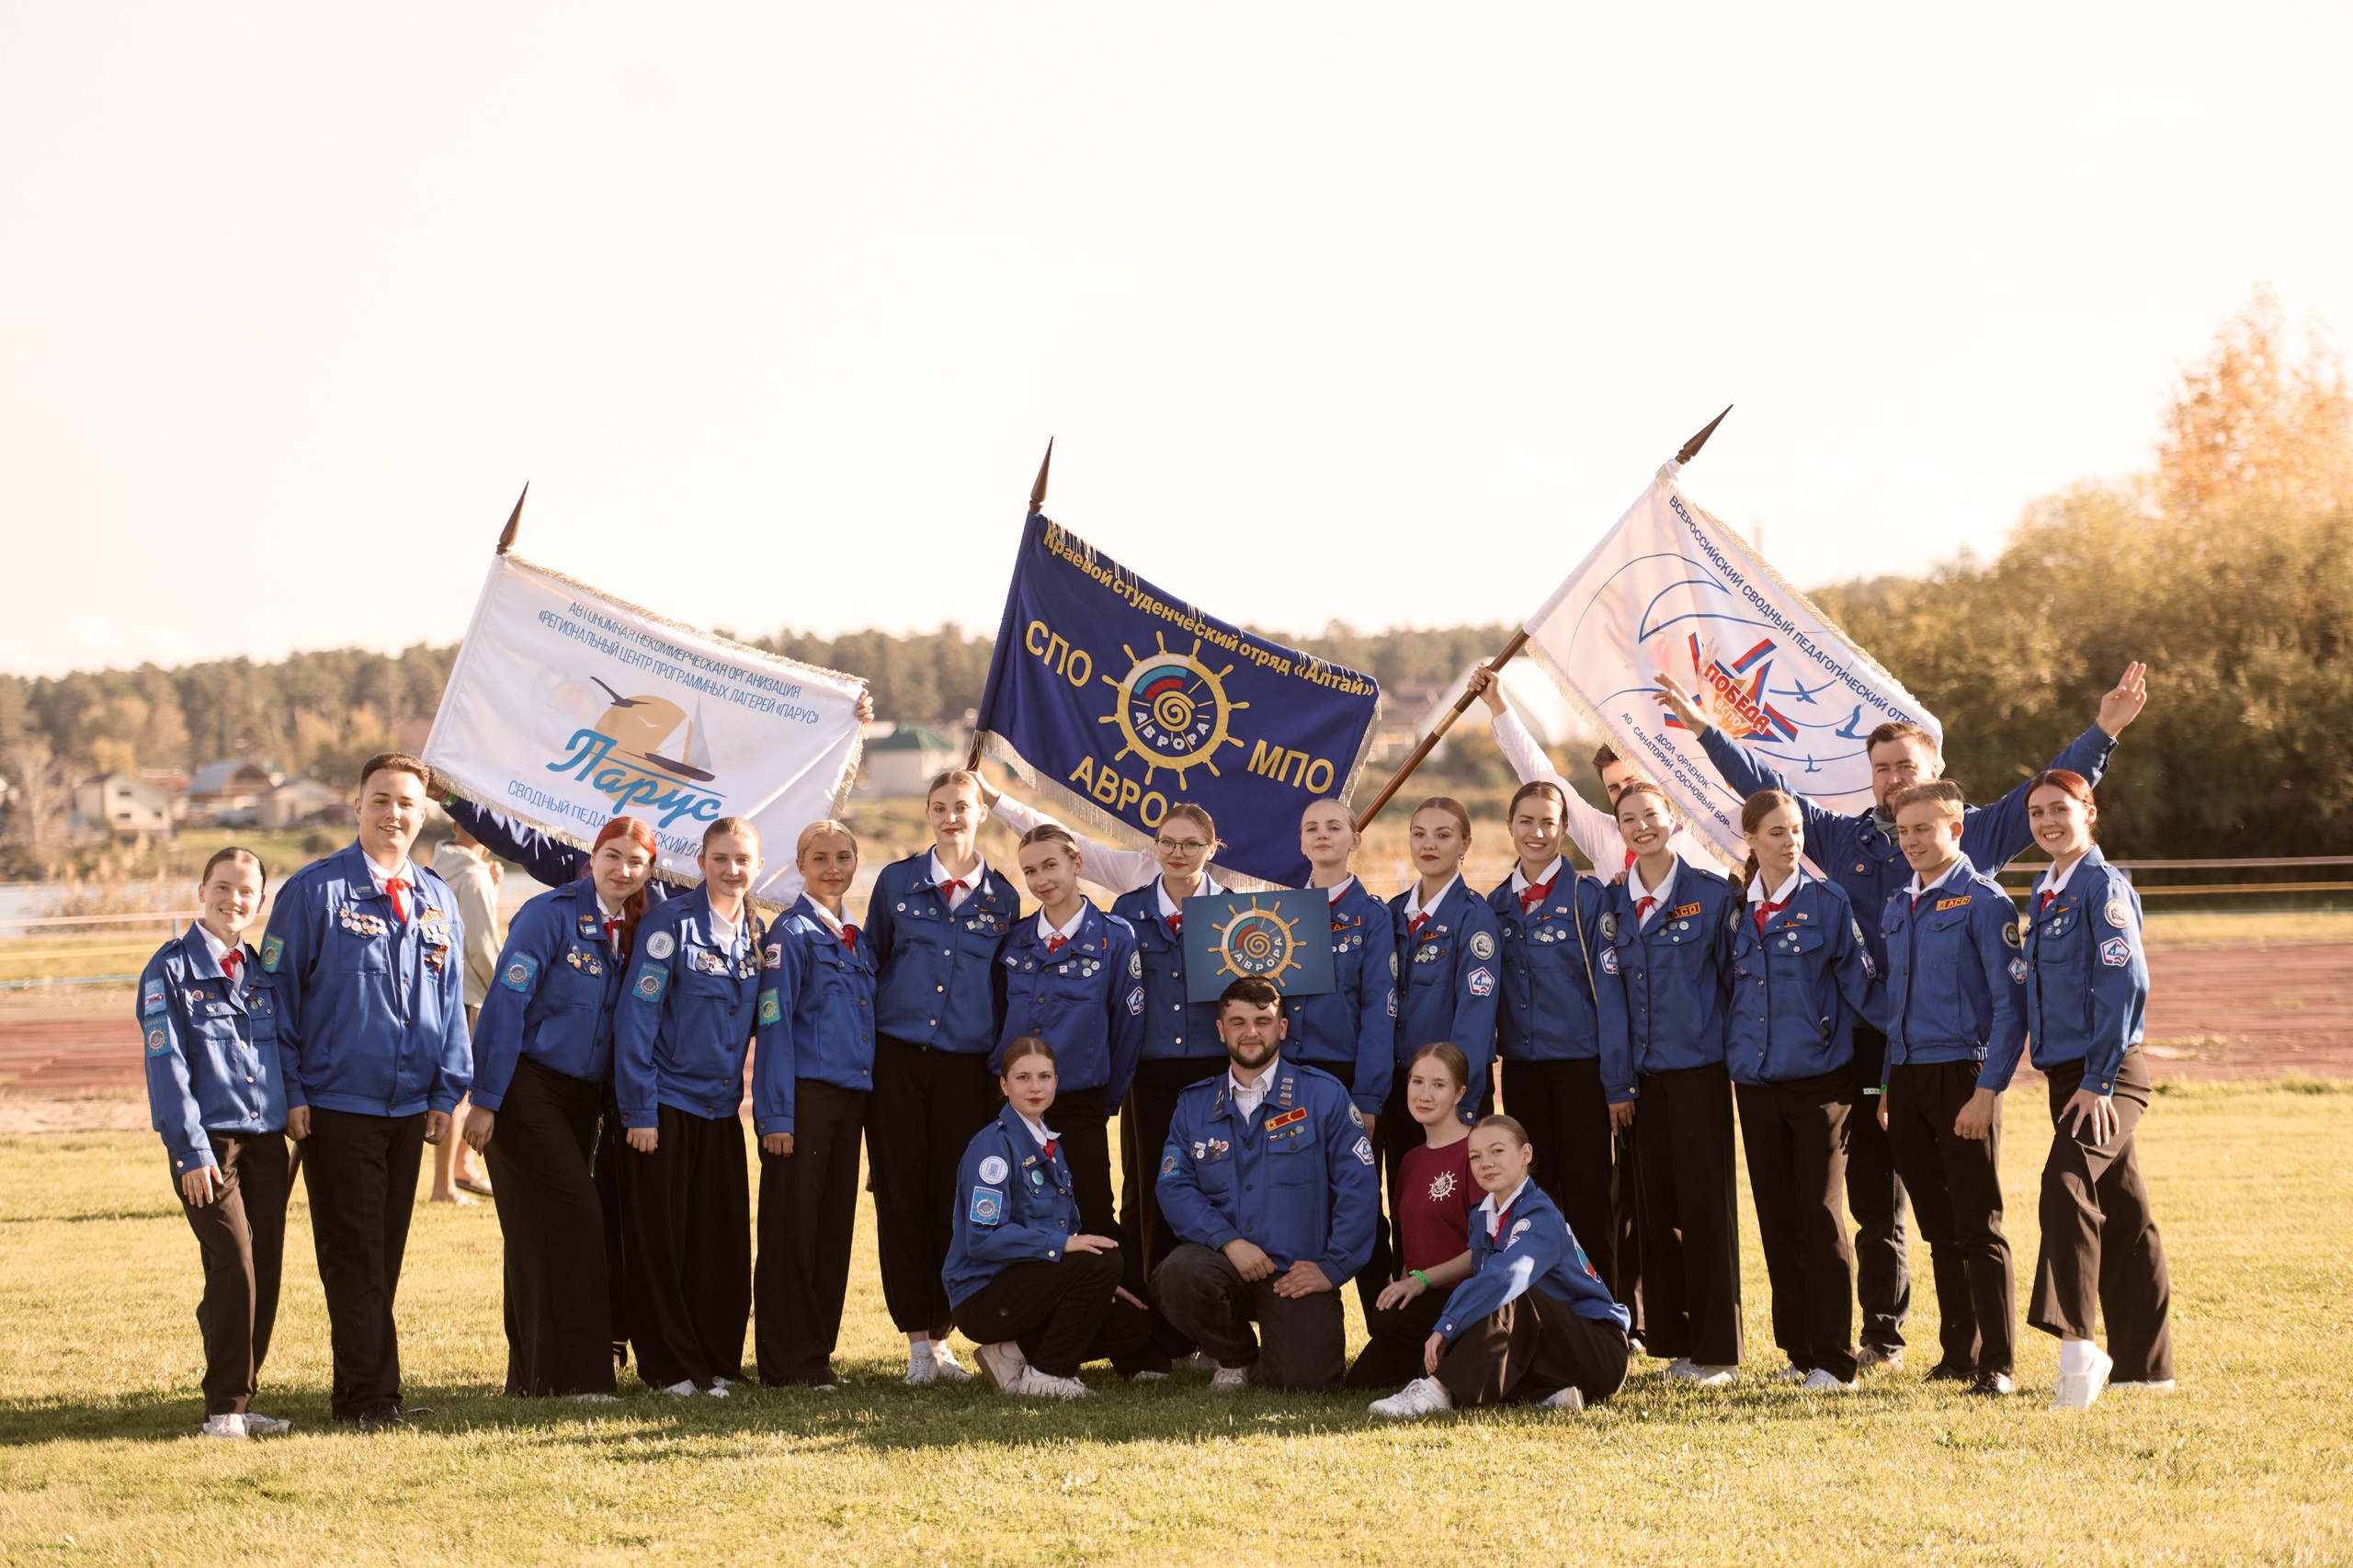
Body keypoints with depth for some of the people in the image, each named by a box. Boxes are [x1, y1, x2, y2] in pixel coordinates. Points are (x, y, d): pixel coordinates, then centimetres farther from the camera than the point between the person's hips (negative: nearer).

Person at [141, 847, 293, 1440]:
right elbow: (167, 1065, -7)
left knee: (266, 1271, 2)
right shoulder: (171, 968, -3)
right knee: (233, 1267, -13)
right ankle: (224, 1408, -5)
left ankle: (242, 1398, 13)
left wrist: (292, 1128, 10)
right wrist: (192, 1151, -13)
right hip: (209, 1140, -5)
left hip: (266, 1139, 5)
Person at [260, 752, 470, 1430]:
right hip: (336, 1104, -5)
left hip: (410, 1108, 5)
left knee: (385, 1253, 9)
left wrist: (447, 1091, 8)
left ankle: (361, 1388, 16)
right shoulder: (315, 891, -5)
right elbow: (279, 991, -4)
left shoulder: (438, 901, 11)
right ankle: (369, 1394, 0)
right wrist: (291, 1092, -9)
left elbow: (451, 1000, 16)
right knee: (353, 1254, -3)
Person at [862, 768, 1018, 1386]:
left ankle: (940, 1335, 10)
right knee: (901, 1195, -2)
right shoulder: (897, 882, 6)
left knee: (955, 1197, -1)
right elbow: (872, 963, 11)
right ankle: (918, 1338, 5)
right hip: (898, 1060, 0)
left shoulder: (1002, 898, 8)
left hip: (968, 1067, 0)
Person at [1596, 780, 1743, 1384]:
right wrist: (1617, 1081, 4)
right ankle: (1676, 1342, 13)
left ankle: (1717, 1350, 2)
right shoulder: (1615, 904, 10)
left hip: (1700, 1069, -4)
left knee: (1706, 1204, -3)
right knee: (1658, 1205, 6)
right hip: (1646, 1075, 4)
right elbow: (1612, 993, 8)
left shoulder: (1712, 895, -3)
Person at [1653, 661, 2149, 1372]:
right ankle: (1882, 1337, 15)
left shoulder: (1972, 835, 6)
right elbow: (1765, 788, 16)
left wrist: (2103, 730, -8)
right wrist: (1705, 731, 13)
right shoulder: (1842, 839, 13)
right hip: (1865, 1043, 3)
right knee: (1873, 1201, 7)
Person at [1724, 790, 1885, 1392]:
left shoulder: (1826, 902, -2)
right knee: (1778, 1221, 7)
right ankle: (1798, 1349, 15)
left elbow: (1860, 981, -1)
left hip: (1819, 1080, -4)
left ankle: (1834, 1359, -3)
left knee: (1821, 1217, -7)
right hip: (1756, 1086, 4)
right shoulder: (1735, 910, 9)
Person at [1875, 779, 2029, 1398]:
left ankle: (1997, 1364, -5)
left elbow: (2011, 1004, -11)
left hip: (1962, 1075, -7)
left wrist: (1987, 1090, -17)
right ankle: (1959, 1352, 18)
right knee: (1939, 1229, 11)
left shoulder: (1984, 902, -7)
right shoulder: (1897, 909, 15)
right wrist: (1888, 1086, 15)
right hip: (1908, 1078, 7)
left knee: (1978, 1227, -7)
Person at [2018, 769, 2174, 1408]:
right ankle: (2142, 1363, 18)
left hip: (2108, 1075, -9)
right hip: (2068, 1071, 9)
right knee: (2120, 1213, 12)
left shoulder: (2104, 886, -11)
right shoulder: (2044, 891, 15)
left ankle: (2078, 1347, -33)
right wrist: (2086, 1081, 17)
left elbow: (2124, 984, -18)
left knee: (2067, 1182, -26)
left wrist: (2098, 1080, -21)